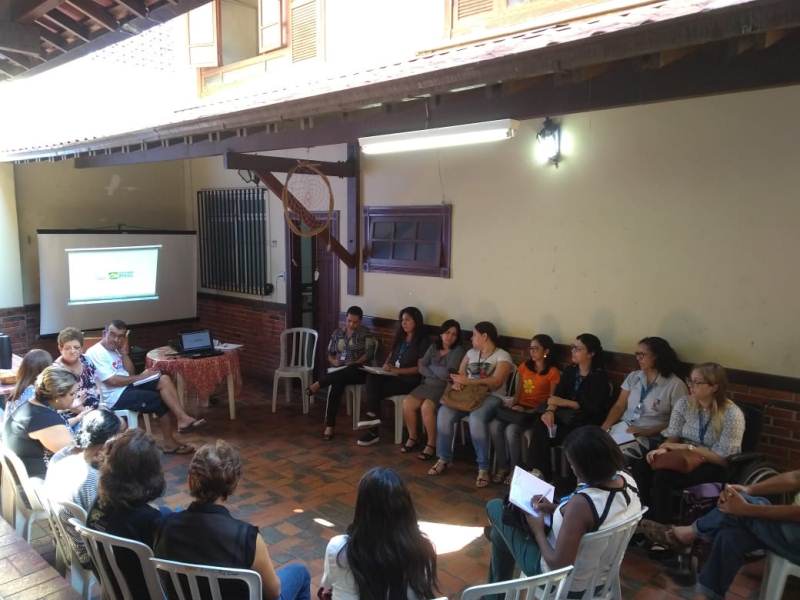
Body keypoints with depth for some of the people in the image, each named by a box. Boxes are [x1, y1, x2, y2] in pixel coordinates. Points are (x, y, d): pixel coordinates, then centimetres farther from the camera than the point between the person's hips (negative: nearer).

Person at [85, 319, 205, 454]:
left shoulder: (114, 349, 13)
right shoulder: (95, 353, -13)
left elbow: (130, 372, 9)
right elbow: (112, 381, -21)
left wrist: (124, 352, -2)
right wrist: (140, 377, -14)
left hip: (128, 387, 8)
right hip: (116, 397, -8)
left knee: (164, 379, -14)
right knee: (162, 402, -14)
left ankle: (182, 419, -21)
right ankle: (169, 443, -2)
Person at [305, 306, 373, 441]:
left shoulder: (365, 333, 2)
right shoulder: (337, 333, 15)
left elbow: (368, 354, -6)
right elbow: (330, 354, 18)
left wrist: (354, 363, -21)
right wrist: (334, 361, -5)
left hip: (358, 371, -2)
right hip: (340, 371, 2)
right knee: (338, 383, -34)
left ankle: (318, 384, -28)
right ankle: (330, 425, -37)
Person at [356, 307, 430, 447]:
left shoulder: (423, 341, -4)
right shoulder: (400, 338, 18)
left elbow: (420, 368, -11)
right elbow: (391, 356, 20)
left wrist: (397, 370, -19)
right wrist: (386, 366, -4)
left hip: (409, 381, -6)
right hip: (393, 376, 6)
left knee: (375, 390, -25)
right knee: (372, 377, -25)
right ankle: (372, 415, -28)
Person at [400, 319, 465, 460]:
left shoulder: (458, 350, -6)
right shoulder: (433, 347, 11)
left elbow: (447, 373, -17)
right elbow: (421, 367, 1)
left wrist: (431, 367, -3)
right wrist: (438, 374, -14)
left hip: (444, 389, -5)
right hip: (427, 385, 6)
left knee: (426, 407, -30)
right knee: (407, 402, -18)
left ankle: (432, 444, -13)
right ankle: (412, 438, 1)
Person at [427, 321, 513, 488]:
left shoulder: (503, 356, -3)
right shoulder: (471, 353, 17)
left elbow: (496, 382, -16)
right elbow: (460, 374, 13)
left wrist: (468, 381, -22)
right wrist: (457, 383, -12)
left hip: (491, 397, -5)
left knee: (476, 418, -37)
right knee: (444, 413, -23)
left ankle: (483, 468, -24)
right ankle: (444, 459, -7)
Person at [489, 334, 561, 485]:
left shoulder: (553, 372, -3)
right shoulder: (524, 366, 14)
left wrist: (530, 411, -16)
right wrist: (512, 403, -3)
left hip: (536, 412, -5)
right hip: (519, 407, 5)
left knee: (511, 430, -31)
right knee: (494, 425, -23)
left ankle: (515, 470, -11)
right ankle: (502, 467, -9)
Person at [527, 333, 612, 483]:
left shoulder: (600, 376, -6)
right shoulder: (570, 371, 12)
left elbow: (593, 407, -14)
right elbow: (557, 395, 3)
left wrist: (563, 402, -15)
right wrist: (550, 410, -18)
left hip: (587, 423, -5)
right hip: (566, 416, 5)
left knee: (544, 434, -27)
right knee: (540, 425, -24)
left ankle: (543, 475, -11)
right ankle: (538, 471, -21)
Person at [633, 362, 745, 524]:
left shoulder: (732, 414, -16)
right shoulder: (683, 404, 0)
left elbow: (723, 458, -16)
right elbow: (672, 438, 2)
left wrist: (687, 447, -18)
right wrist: (663, 449, -21)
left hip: (714, 467, -5)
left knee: (663, 476, -31)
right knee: (641, 467, -22)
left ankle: (660, 526, -12)